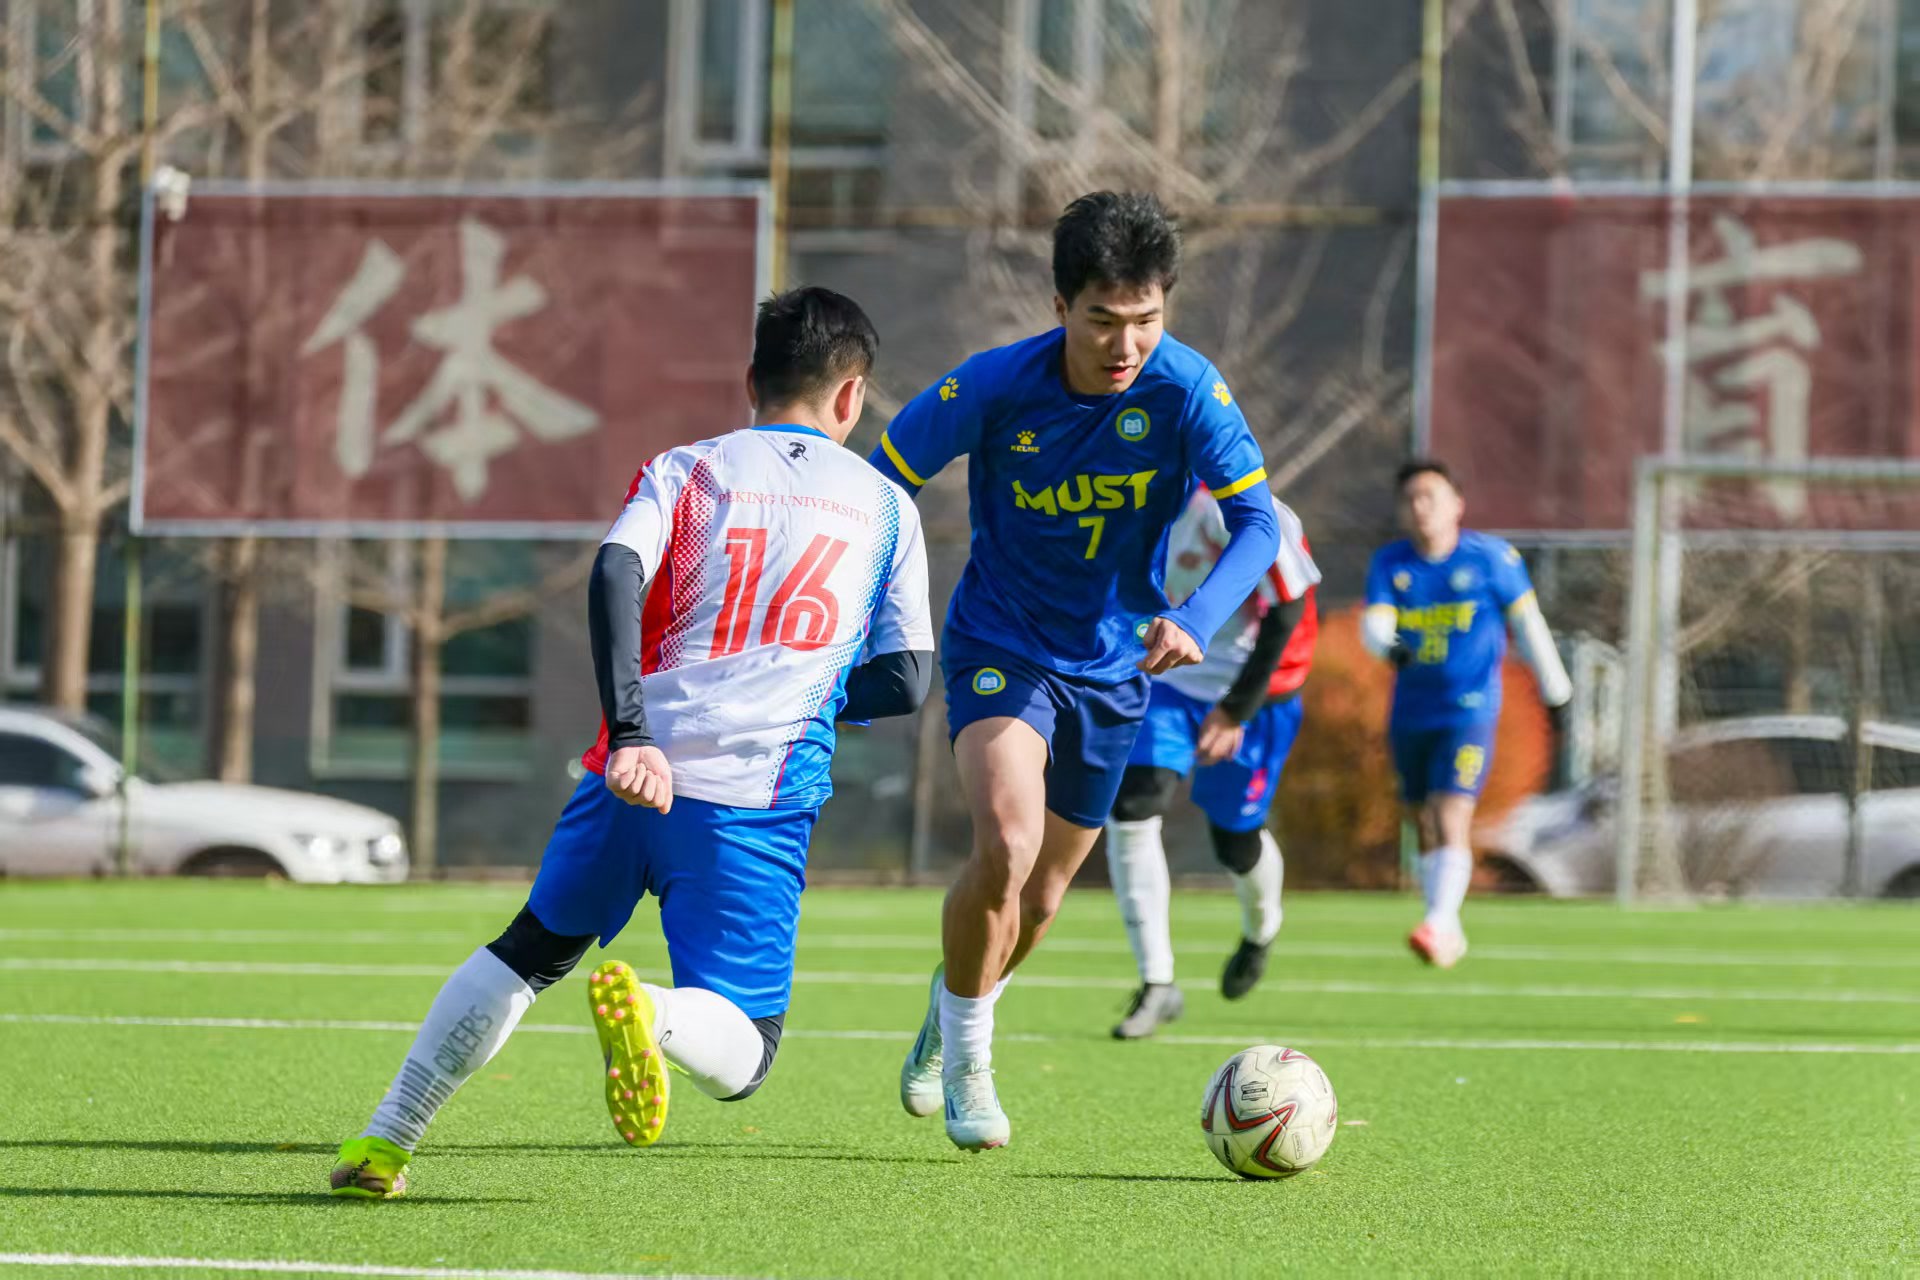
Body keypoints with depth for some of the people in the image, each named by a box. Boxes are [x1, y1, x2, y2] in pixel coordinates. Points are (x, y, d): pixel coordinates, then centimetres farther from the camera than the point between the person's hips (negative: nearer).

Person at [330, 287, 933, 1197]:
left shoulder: (682, 473, 14)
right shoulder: (887, 507, 15)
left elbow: (615, 572, -7)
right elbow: (905, 681, 11)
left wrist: (631, 735, -15)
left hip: (637, 772, 2)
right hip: (759, 795, -2)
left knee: (528, 951, 26)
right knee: (738, 1060, 2)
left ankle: (382, 1141, 19)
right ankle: (649, 1011, -34)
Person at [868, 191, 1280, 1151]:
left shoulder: (1187, 389, -17)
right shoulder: (995, 387, -20)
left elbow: (1256, 523, -21)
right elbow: (873, 488, -9)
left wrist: (1195, 621, -38)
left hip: (1112, 665, 3)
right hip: (1000, 647, -3)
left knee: (1039, 899, 13)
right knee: (1006, 845, -26)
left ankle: (946, 1019, 46)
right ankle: (967, 1061, -3)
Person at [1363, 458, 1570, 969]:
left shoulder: (1491, 558, -6)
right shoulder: (1389, 563, 2)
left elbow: (1528, 624, 3)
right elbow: (1374, 622, -12)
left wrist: (1556, 693, 9)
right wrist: (1389, 645, -36)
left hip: (1470, 711, -5)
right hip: (1411, 713, 5)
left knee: (1451, 820, -18)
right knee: (1425, 826, 11)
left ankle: (1438, 925, -25)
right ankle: (1450, 936, 23)